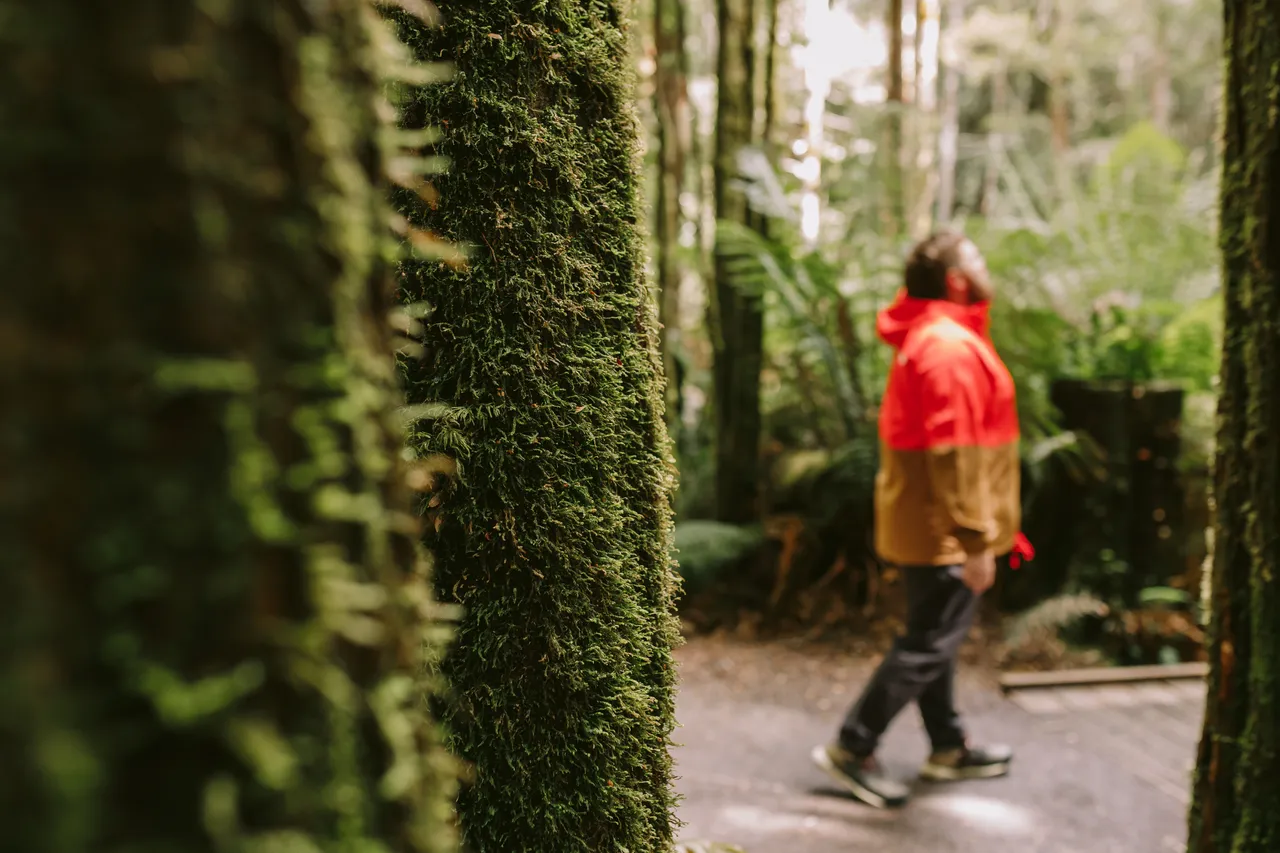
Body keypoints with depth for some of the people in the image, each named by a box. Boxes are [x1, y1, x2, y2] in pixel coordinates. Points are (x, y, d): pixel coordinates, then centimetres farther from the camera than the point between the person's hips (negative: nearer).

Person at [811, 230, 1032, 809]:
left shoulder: (927, 338, 13)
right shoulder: (952, 347, -20)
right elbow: (953, 454, -25)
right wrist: (974, 542, -24)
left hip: (920, 523, 10)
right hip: (942, 532, -10)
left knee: (933, 635, 18)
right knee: (929, 643, -2)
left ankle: (948, 748, 33)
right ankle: (852, 748, 7)